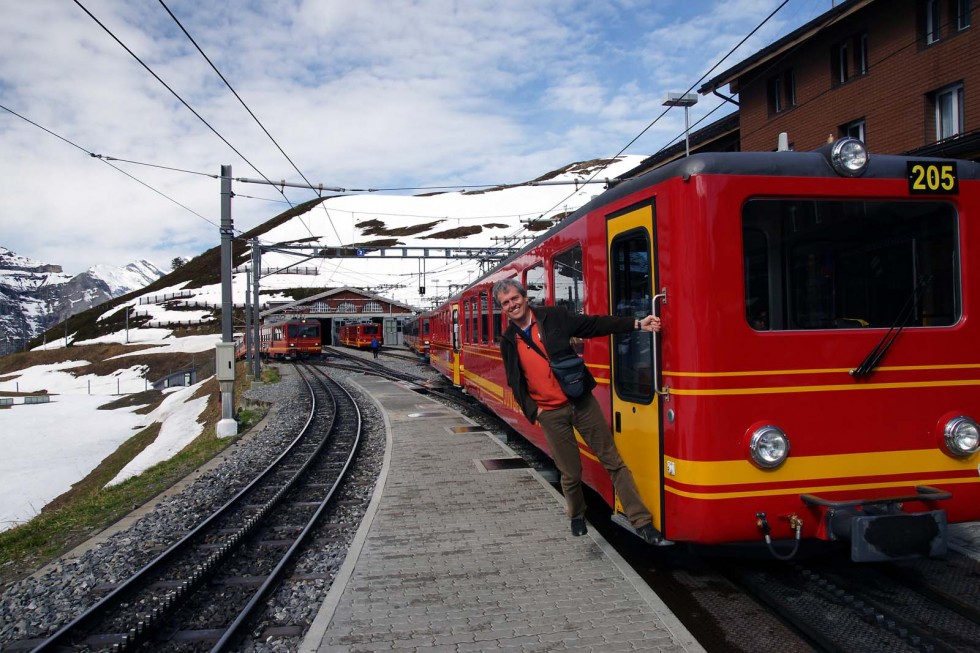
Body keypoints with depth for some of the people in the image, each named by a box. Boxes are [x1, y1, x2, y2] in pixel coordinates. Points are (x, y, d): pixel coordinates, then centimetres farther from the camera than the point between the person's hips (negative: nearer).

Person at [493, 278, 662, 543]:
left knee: (613, 461, 1)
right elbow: (516, 383, 10)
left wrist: (637, 324, -7)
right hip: (550, 414, 1)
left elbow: (595, 325, 0)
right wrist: (532, 410, -3)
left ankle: (641, 521, 9)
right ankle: (577, 516, 36)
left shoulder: (554, 317, -2)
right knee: (570, 473, 8)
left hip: (582, 402, -1)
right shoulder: (508, 342, 4)